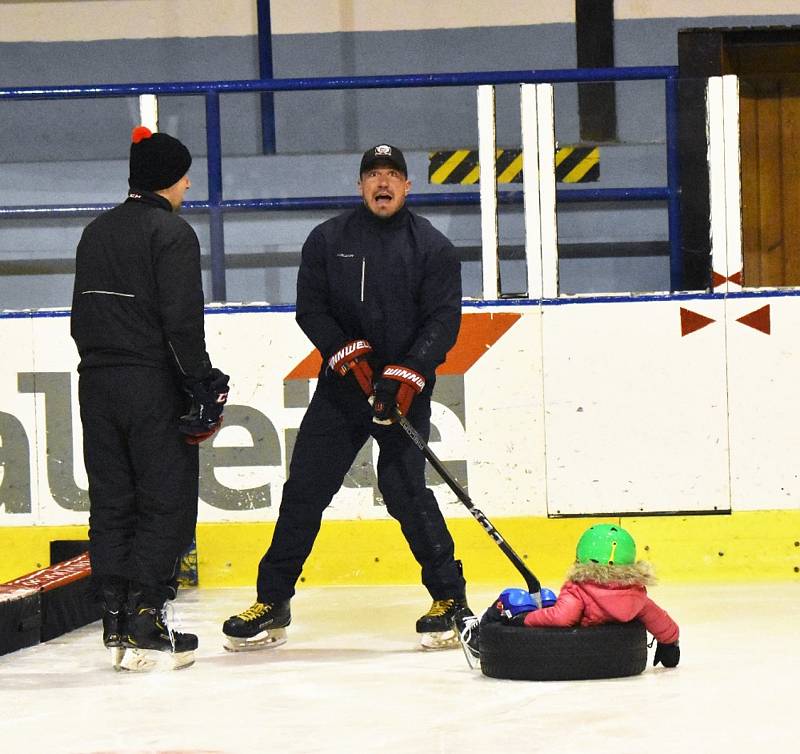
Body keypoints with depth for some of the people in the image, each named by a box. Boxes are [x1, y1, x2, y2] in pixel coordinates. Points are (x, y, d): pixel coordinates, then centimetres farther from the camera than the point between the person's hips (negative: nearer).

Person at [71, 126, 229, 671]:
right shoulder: (171, 232, -10)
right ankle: (146, 625, -7)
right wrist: (203, 384, -14)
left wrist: (99, 365, 18)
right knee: (167, 503, -2)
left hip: (97, 382, 7)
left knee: (111, 503, 9)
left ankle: (116, 626, 10)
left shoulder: (96, 233, 14)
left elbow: (82, 317, 16)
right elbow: (181, 319, -17)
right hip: (153, 385, -7)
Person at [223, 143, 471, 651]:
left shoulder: (433, 247, 1)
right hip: (341, 385, 3)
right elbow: (311, 308, 2)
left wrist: (406, 375, -18)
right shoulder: (327, 240, 7)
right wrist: (347, 353, -13)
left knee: (404, 490, -14)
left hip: (405, 389, -3)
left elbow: (444, 320, -6)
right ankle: (272, 604, 10)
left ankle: (450, 597, -2)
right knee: (305, 489, 1)